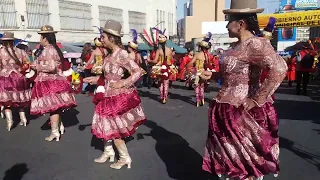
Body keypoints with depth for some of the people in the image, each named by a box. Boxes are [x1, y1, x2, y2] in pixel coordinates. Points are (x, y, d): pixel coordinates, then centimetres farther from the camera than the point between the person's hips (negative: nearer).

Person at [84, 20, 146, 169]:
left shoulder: (121, 54, -19)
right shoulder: (111, 54, 7)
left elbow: (138, 72, -25)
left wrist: (123, 83, -27)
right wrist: (95, 79, 13)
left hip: (118, 96, -9)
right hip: (110, 95, 9)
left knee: (113, 128, 4)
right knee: (106, 125, 19)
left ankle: (125, 158, 22)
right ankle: (109, 151, 38)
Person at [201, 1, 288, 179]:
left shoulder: (254, 44, -18)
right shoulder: (239, 45, 10)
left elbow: (279, 68, -31)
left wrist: (257, 100, -28)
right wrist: (212, 75, 6)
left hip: (241, 110, -9)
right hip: (228, 109, 9)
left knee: (245, 155, 9)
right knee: (233, 152, 21)